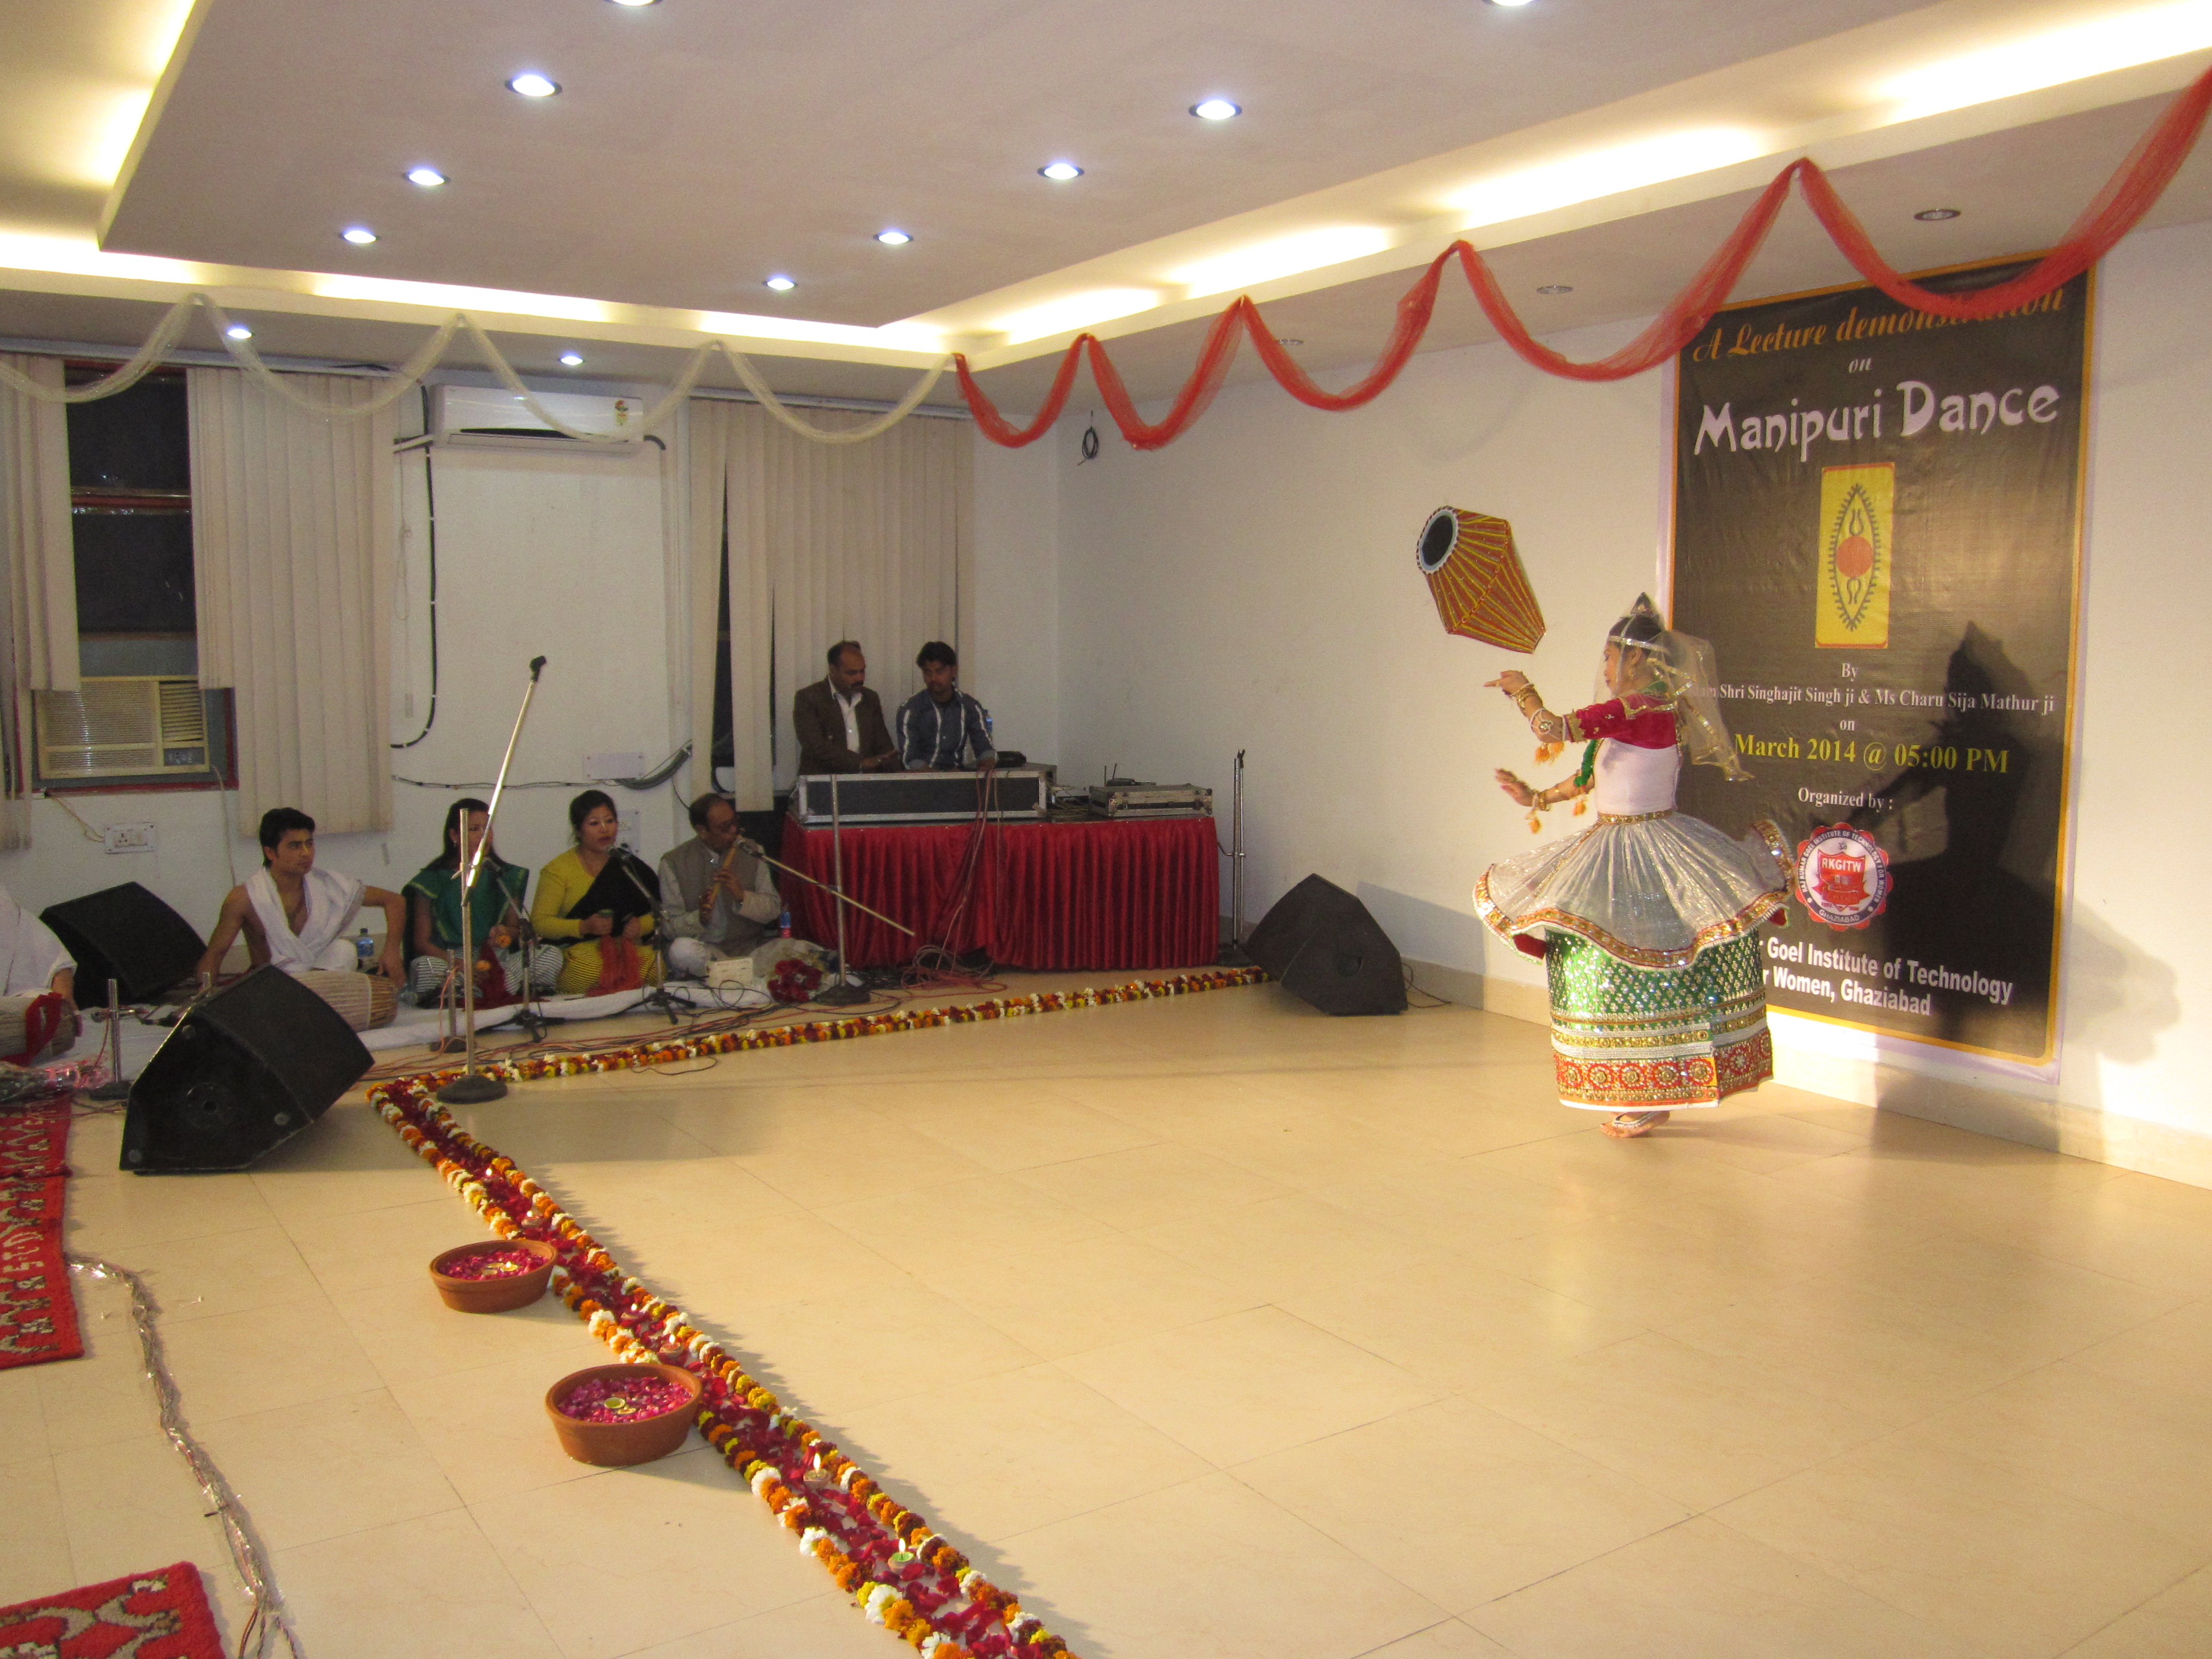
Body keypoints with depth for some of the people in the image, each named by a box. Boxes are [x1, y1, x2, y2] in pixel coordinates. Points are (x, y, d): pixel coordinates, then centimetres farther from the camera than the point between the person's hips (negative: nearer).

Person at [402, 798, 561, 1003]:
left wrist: (506, 932, -6)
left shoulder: (507, 877, 16)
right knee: (427, 967, -38)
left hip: (497, 961, 3)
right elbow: (422, 942, 0)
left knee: (551, 955, -24)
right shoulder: (432, 880, 4)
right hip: (448, 961, -3)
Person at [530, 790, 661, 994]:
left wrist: (641, 925, -8)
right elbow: (539, 922, -3)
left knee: (653, 964, -32)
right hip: (578, 949, -2)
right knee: (589, 968, -38)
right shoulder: (558, 870, 6)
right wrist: (584, 927, -18)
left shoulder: (628, 864, 16)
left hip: (630, 949, 2)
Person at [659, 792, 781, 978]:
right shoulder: (674, 862, -1)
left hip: (750, 947, 1)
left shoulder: (751, 853, 7)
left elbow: (774, 909, 3)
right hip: (704, 948, -1)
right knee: (681, 949, -35)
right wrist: (699, 919, -25)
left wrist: (742, 896, -16)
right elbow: (669, 926, -4)